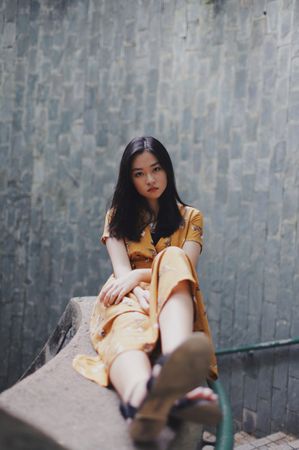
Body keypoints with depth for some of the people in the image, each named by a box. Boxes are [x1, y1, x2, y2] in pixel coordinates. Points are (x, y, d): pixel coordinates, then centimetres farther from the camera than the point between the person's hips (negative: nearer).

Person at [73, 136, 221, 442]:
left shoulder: (190, 217, 19)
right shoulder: (118, 216, 18)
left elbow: (185, 266, 1)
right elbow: (122, 270, 0)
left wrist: (140, 275, -17)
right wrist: (141, 294, -23)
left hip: (172, 300, 0)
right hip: (128, 297, 0)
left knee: (173, 257, -35)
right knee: (129, 328, -40)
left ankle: (175, 364, -67)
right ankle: (140, 398, -80)